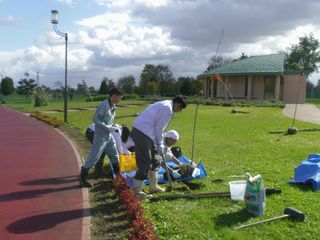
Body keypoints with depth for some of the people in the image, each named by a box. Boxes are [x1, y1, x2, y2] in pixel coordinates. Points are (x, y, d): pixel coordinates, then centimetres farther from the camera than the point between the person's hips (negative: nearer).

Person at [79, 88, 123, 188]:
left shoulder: (113, 106, 9)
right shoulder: (104, 105, -18)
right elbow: (95, 119, -21)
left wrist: (112, 127, 2)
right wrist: (107, 127, -21)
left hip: (109, 135, 9)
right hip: (101, 135, -9)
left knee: (114, 155, 14)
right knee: (94, 157, -4)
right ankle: (83, 178, 6)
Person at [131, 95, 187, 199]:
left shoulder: (164, 105, 20)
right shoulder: (168, 109, -11)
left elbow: (158, 127, 23)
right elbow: (159, 128, -12)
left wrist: (160, 144, 21)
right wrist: (160, 145, -1)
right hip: (143, 133, -11)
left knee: (155, 159, 18)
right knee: (145, 163, -6)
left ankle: (154, 186, 30)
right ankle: (136, 190, -1)